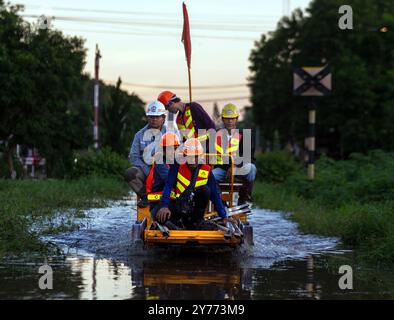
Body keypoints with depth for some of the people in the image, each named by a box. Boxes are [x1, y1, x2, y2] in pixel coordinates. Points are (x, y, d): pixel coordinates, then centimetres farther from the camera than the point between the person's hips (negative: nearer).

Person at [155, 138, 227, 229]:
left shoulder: (206, 170, -3)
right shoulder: (177, 167, -8)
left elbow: (215, 193, -4)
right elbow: (168, 186, -19)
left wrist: (224, 216, -8)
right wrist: (164, 206, -35)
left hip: (194, 207, 2)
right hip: (178, 205, -2)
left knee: (205, 190, -25)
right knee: (161, 216, -32)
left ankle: (196, 219, -9)